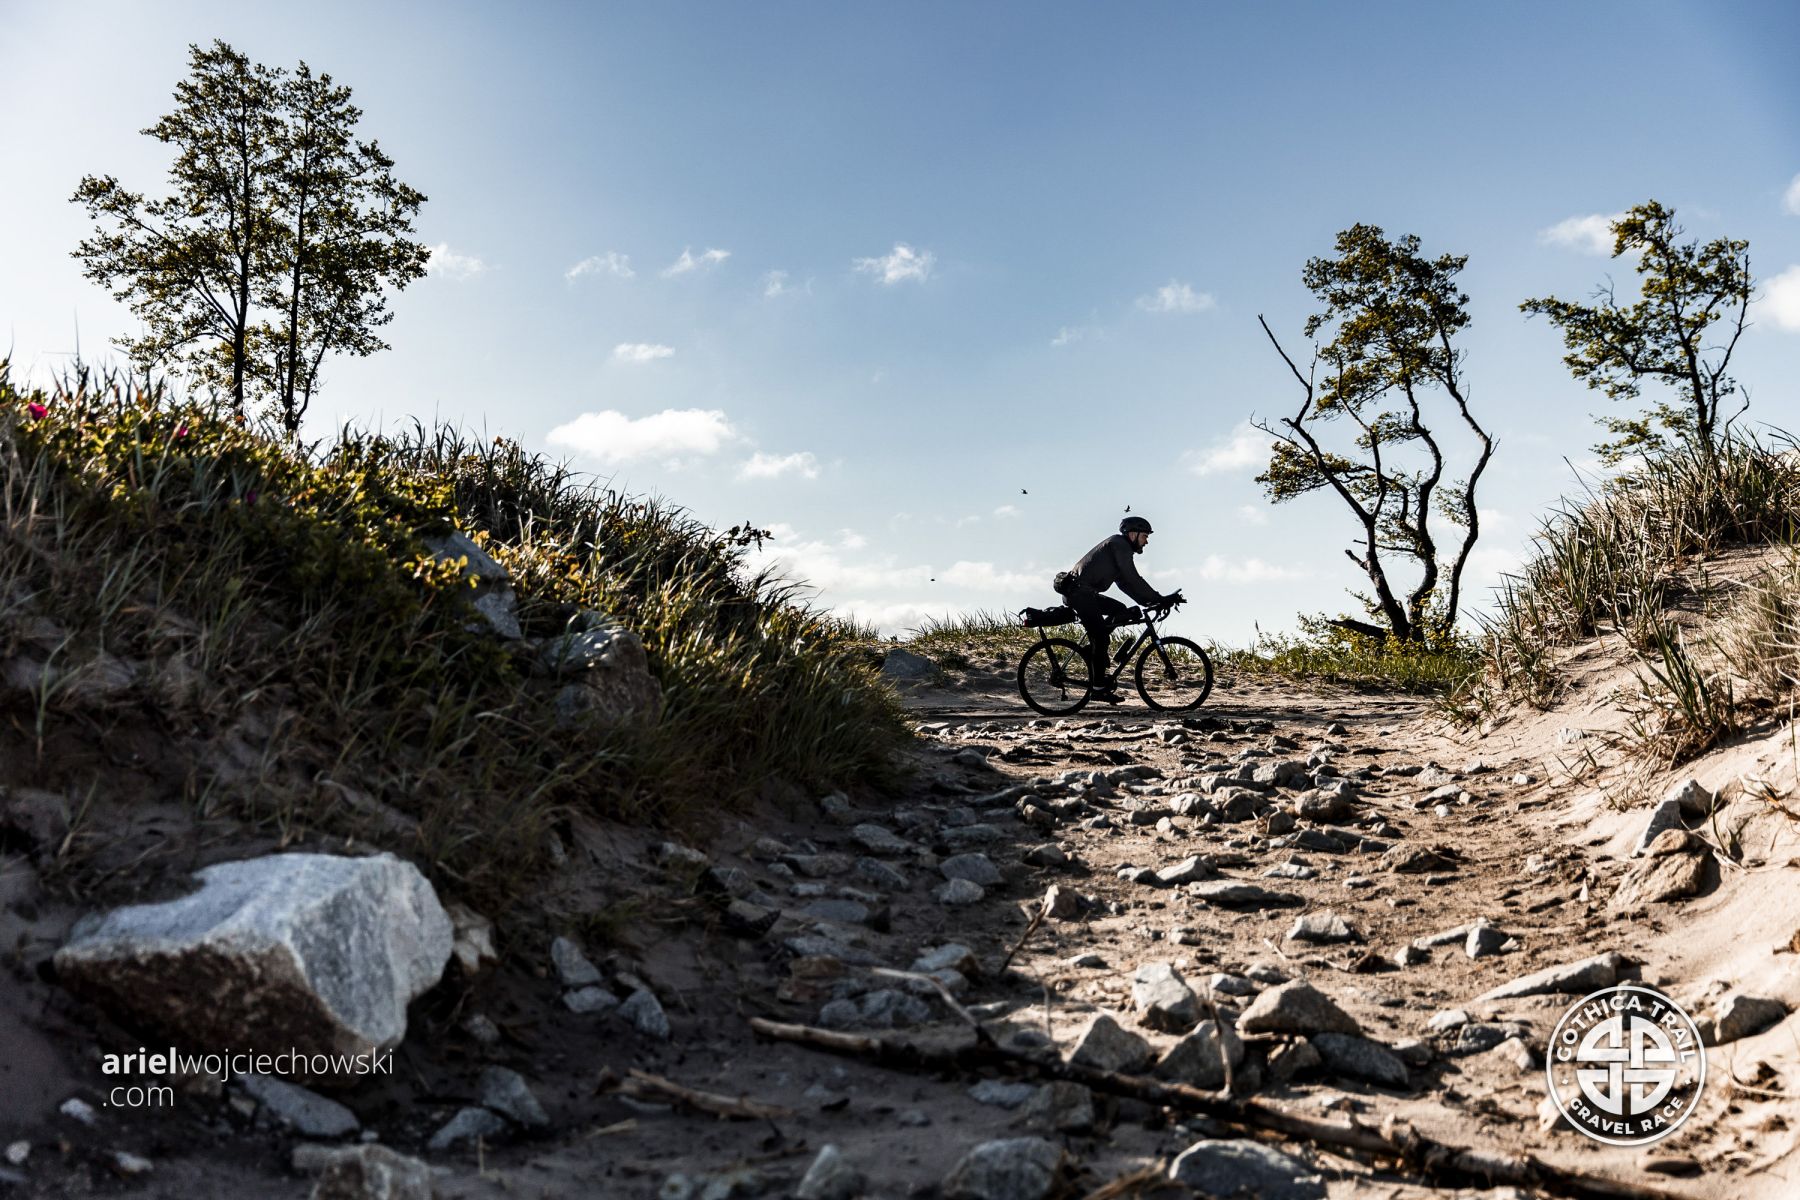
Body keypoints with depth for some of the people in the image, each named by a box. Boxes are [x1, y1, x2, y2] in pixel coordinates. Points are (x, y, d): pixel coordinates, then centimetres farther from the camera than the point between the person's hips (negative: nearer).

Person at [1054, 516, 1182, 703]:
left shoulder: (1118, 547, 23)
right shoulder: (1119, 545, -8)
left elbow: (1125, 583, 22)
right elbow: (1133, 579, -16)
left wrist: (1150, 602, 13)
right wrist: (1160, 599, -14)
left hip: (1083, 593, 10)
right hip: (1079, 592, -10)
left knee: (1120, 610, 16)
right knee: (1102, 639, -9)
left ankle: (1092, 649, 12)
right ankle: (1099, 689, -6)